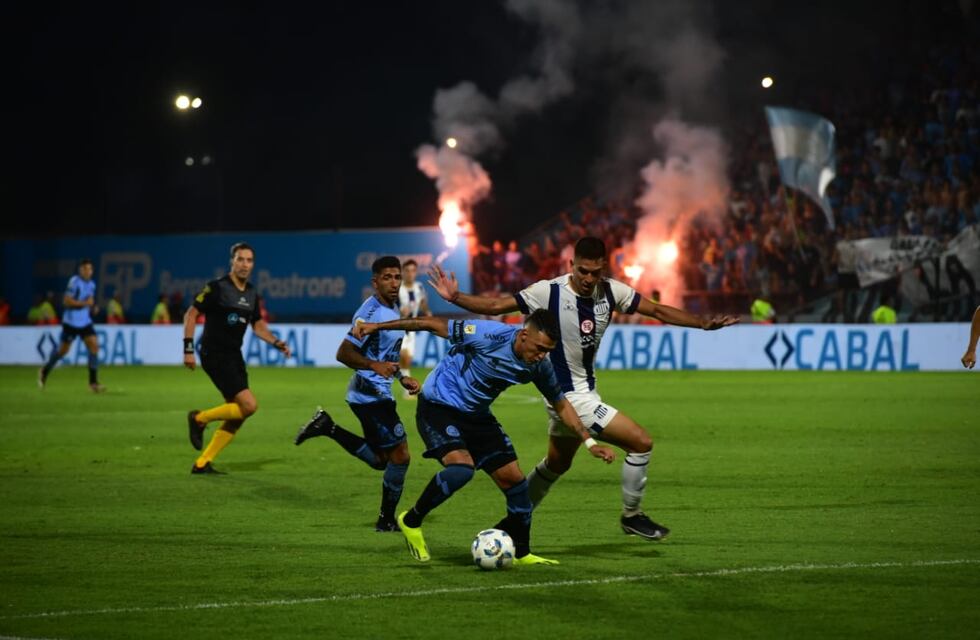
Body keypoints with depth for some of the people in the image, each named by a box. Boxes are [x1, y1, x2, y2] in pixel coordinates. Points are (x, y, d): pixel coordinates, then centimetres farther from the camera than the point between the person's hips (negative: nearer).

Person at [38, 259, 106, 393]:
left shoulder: (91, 284, 7)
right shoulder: (75, 282, -15)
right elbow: (67, 301, -20)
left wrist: (93, 308, 3)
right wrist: (84, 303, -26)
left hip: (86, 322, 6)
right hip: (71, 322, -6)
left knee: (94, 346, -11)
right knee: (63, 350, 6)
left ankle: (93, 382, -9)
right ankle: (45, 371, 32)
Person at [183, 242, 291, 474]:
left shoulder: (252, 294, 10)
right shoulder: (217, 288, -11)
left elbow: (258, 325, 22)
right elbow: (191, 314, -9)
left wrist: (277, 343, 5)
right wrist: (188, 349, -14)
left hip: (234, 357, 8)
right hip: (214, 356, -8)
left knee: (237, 416, 5)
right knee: (249, 405, -18)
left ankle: (202, 463, 13)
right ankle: (199, 419, 1)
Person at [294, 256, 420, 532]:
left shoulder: (392, 309, 12)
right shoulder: (370, 312, -18)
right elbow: (344, 353, -22)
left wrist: (402, 378, 17)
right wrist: (375, 366, -34)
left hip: (378, 393, 10)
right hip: (370, 393, -10)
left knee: (380, 459, 16)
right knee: (400, 454, -8)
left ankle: (327, 427, 18)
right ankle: (387, 520, 4)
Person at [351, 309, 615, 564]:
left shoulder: (539, 367, -8)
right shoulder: (490, 335, -28)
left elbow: (561, 404, 9)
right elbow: (435, 325, -19)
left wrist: (589, 442, 4)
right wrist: (376, 327, -16)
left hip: (476, 416, 7)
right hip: (437, 406, -7)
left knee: (513, 478, 1)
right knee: (461, 467, -29)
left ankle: (521, 553, 18)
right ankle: (411, 521, -6)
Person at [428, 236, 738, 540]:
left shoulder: (611, 291, -4)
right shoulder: (548, 292, -19)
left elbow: (657, 310, 1)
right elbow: (496, 306, -14)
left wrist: (703, 323, -7)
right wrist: (455, 297, -27)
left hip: (585, 391, 7)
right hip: (570, 397, -7)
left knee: (557, 464, 24)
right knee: (641, 442, -9)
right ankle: (631, 516, 9)